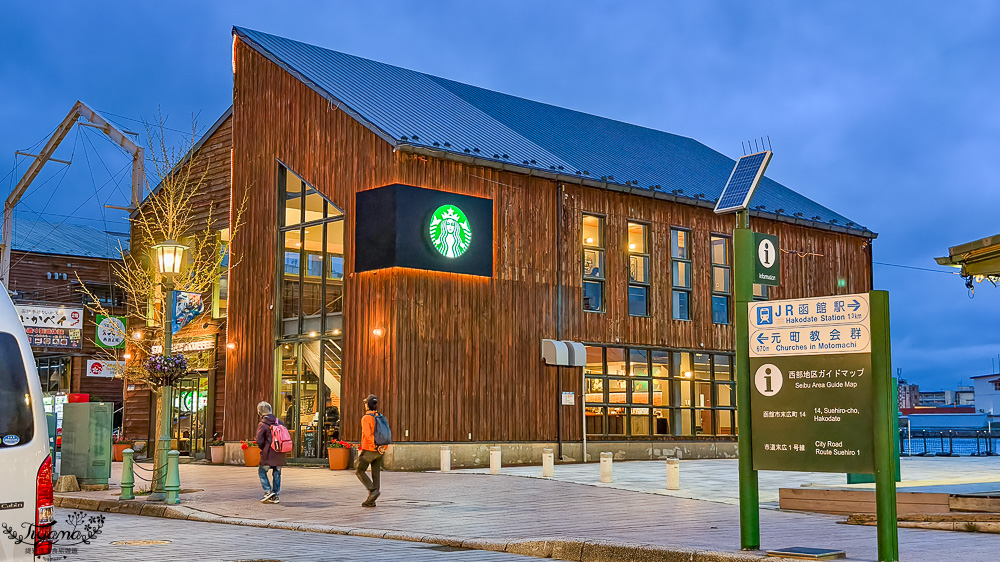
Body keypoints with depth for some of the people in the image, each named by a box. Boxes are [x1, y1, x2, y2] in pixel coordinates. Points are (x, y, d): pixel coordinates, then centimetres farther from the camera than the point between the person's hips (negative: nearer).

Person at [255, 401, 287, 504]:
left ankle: (268, 491, -3)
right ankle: (275, 496, 13)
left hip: (268, 454, -5)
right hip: (279, 454, 5)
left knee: (262, 472, 11)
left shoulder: (262, 425, -9)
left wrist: (262, 449, 8)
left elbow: (259, 441, -11)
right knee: (277, 474, 12)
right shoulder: (279, 422, 7)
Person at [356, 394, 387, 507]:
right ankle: (371, 501, 10)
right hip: (379, 452, 6)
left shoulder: (366, 418, -12)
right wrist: (382, 447, 9)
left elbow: (368, 435, -22)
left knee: (360, 471, 8)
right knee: (376, 474, 7)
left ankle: (373, 490, -10)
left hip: (368, 450, -6)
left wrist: (376, 446, -20)